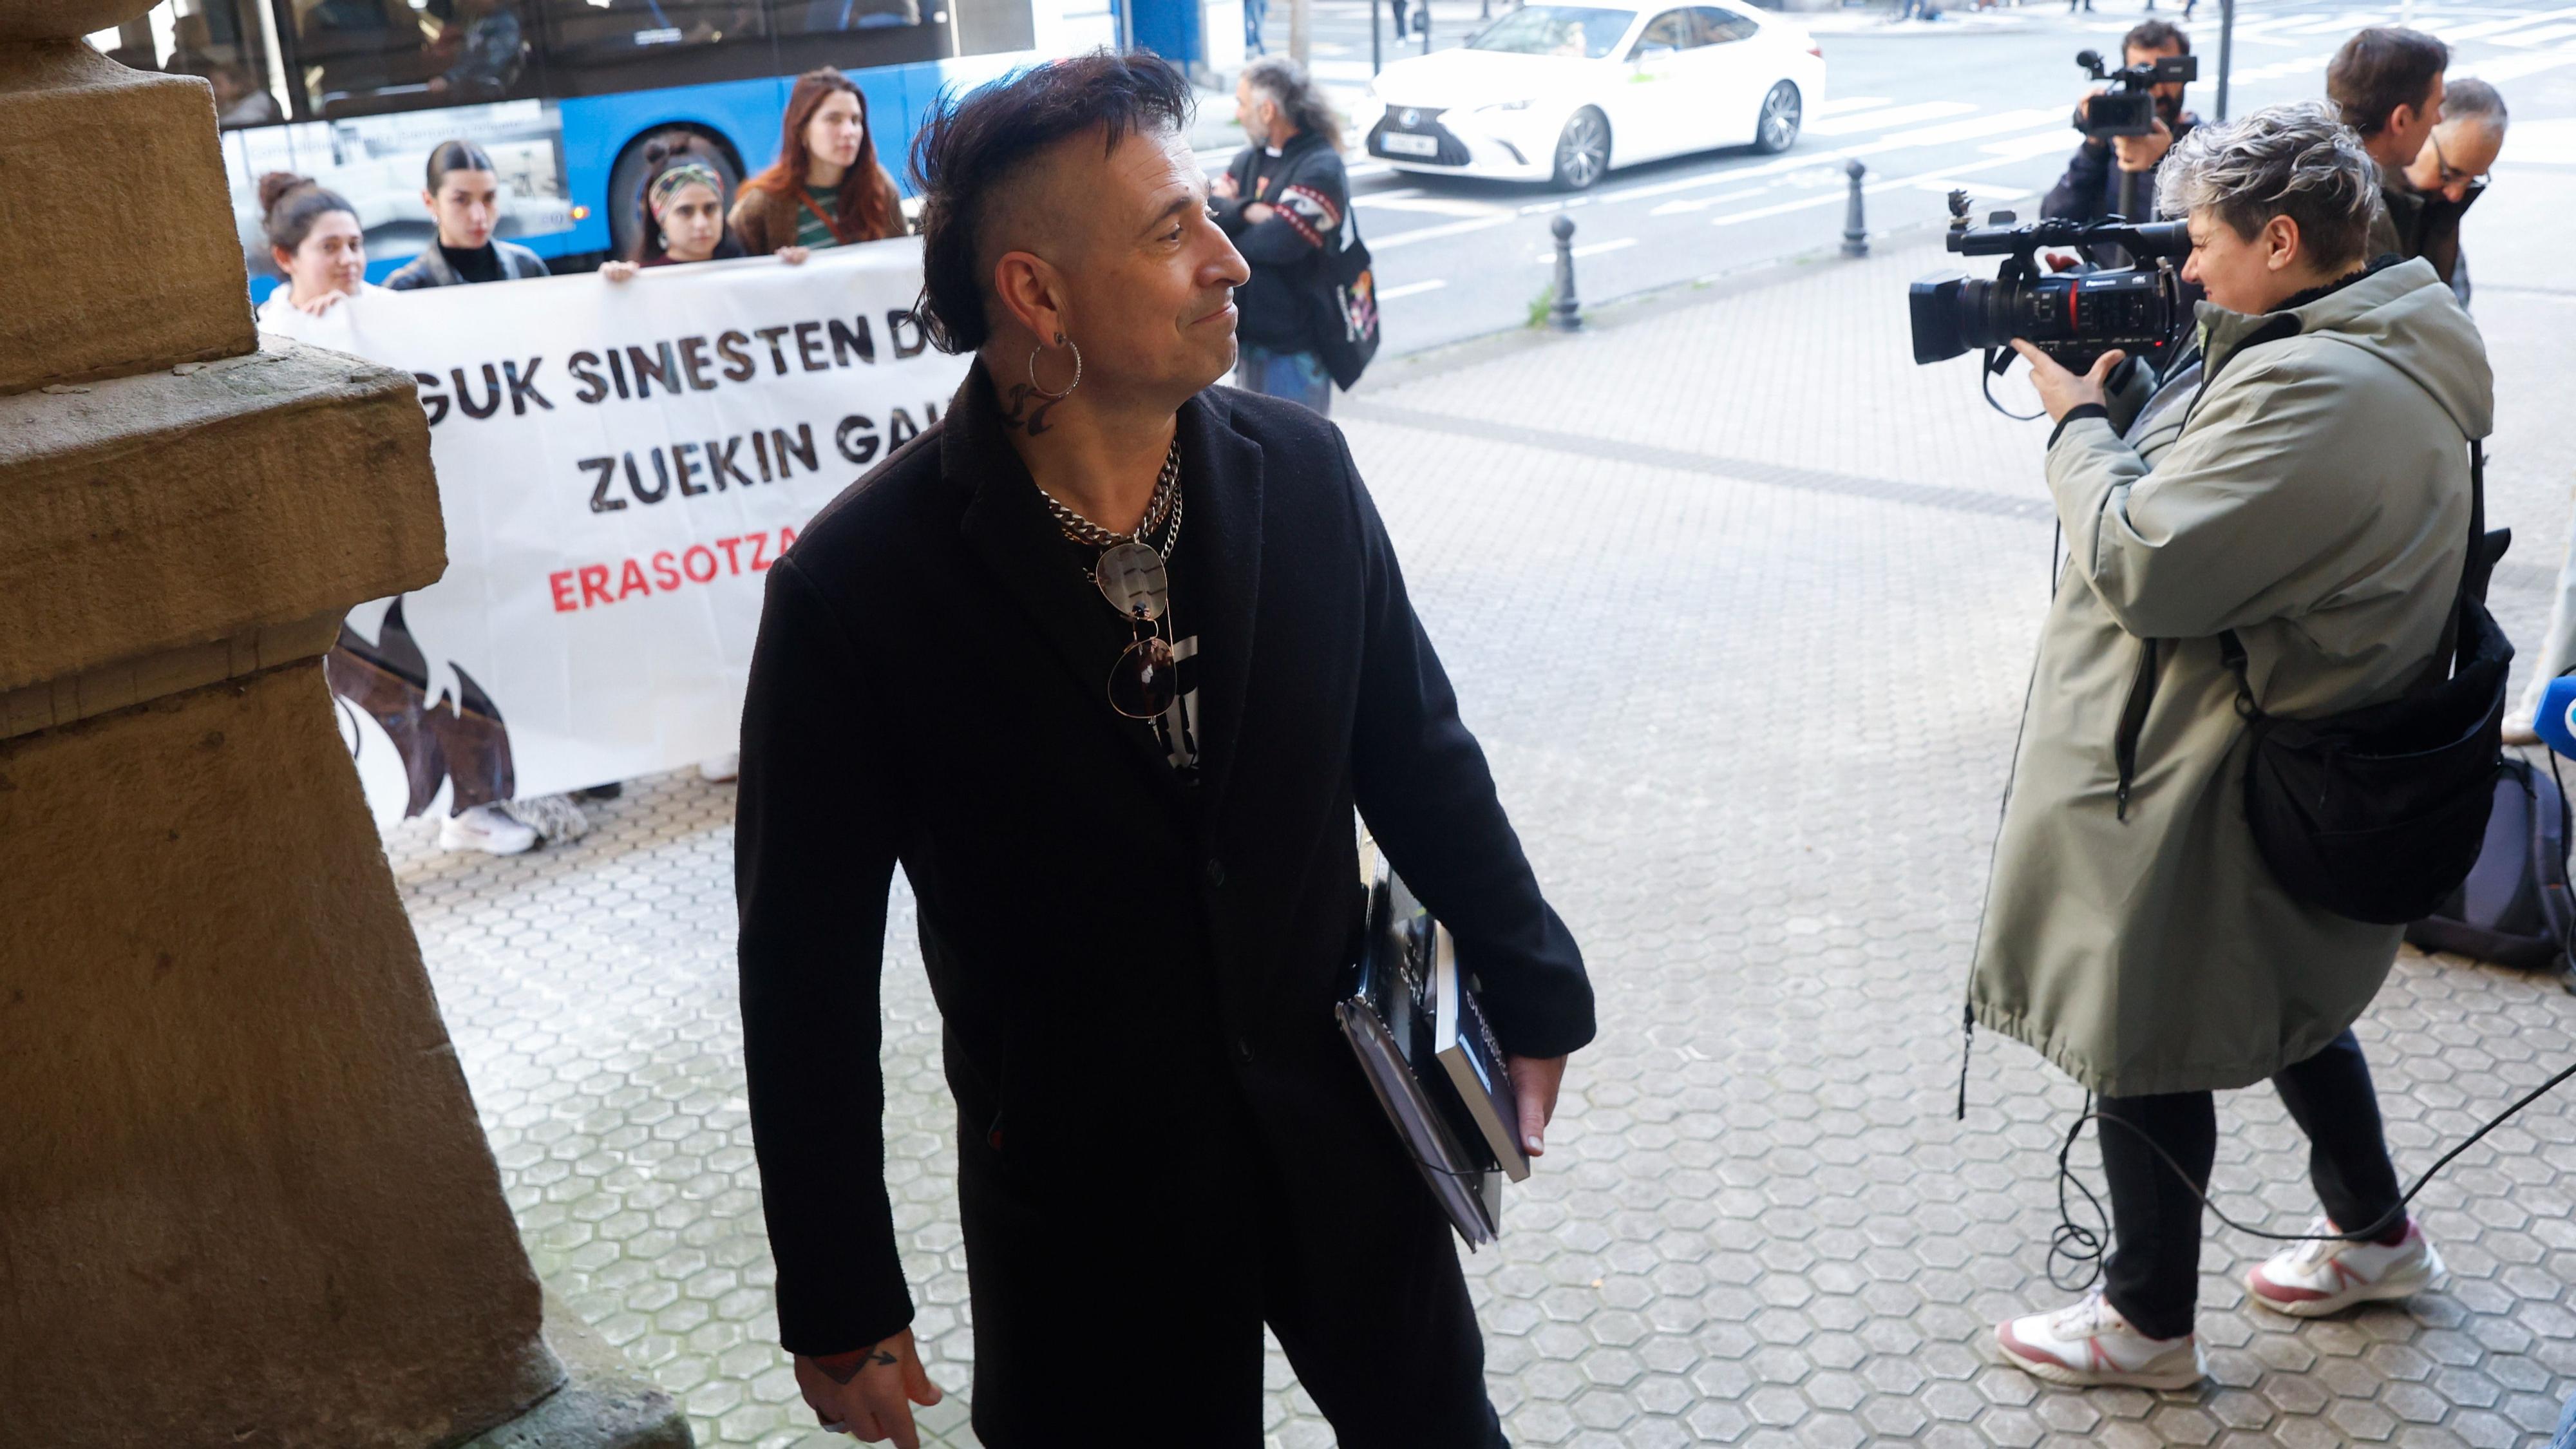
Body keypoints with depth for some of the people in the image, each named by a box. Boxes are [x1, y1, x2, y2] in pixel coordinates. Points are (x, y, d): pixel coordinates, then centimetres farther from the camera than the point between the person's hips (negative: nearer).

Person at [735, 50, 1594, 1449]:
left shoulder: (1303, 470, -9)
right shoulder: (856, 590, -19)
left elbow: (1418, 757, 4)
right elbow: (806, 972, -11)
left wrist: (1531, 993, 13)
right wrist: (840, 1303, -6)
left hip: (1343, 1133, 4)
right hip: (1083, 1197, -3)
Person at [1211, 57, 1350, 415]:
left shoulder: (1321, 168, -15)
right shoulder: (1250, 159, 10)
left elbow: (1277, 241, -24)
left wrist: (1230, 214, -6)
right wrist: (1248, 212, -20)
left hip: (1295, 344, -8)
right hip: (1249, 333, 8)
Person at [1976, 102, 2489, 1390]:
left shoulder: (2322, 393, -28)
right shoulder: (2363, 348, 6)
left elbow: (2142, 562, -29)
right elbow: (2202, 481, 10)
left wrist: (2079, 424, -14)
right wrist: (2114, 393, -1)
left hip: (2205, 800, -10)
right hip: (2300, 761, 10)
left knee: (2143, 1050, 6)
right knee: (2288, 1004, 28)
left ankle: (2147, 1326, 25)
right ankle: (2376, 1236, 48)